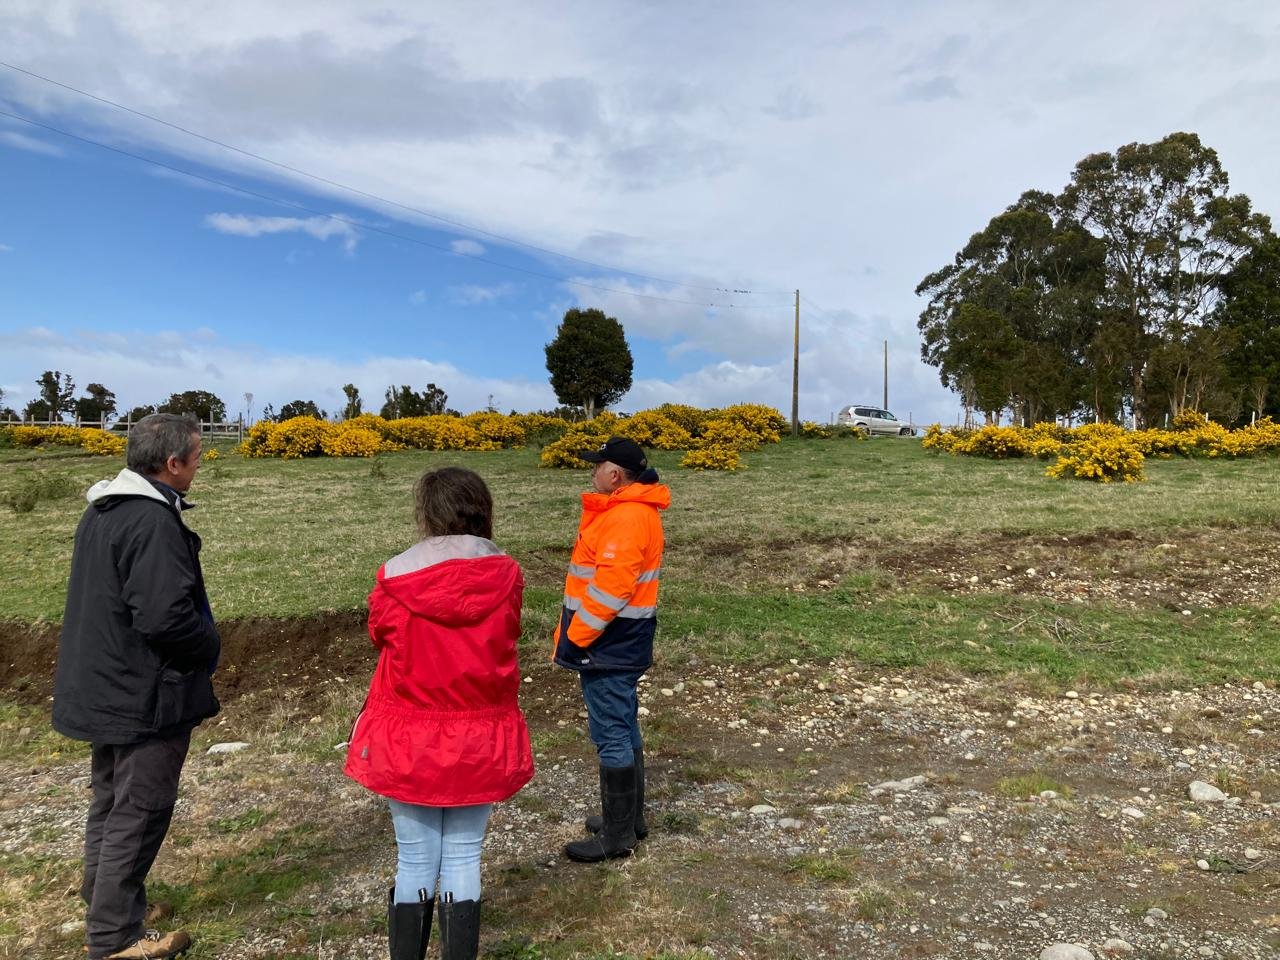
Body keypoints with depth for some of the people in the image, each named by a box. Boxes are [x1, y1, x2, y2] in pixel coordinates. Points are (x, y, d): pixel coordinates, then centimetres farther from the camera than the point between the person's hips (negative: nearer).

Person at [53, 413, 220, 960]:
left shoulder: (99, 511, 7)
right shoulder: (154, 523, -25)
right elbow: (164, 615, -31)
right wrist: (209, 646, -12)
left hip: (100, 690, 10)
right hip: (146, 698, -10)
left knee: (109, 801, 24)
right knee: (139, 814, 4)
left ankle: (101, 900, 41)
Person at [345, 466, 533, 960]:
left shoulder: (395, 577, -14)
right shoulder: (505, 574, -11)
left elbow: (381, 637, 5)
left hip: (409, 739, -1)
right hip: (480, 739, 1)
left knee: (415, 864, 14)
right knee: (463, 862, 15)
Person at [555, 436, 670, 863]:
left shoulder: (625, 518, -22)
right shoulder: (634, 509, 12)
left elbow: (610, 588, -27)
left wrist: (575, 638, -18)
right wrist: (574, 630, 14)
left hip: (609, 643, -11)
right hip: (621, 641, 11)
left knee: (611, 735, 0)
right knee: (624, 728, 19)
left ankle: (618, 835, 12)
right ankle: (630, 817, 32)